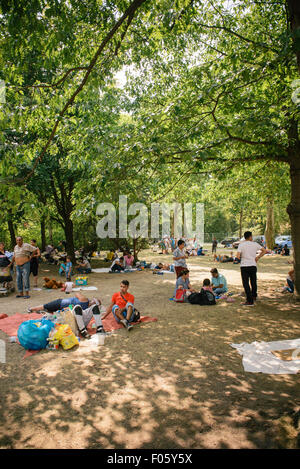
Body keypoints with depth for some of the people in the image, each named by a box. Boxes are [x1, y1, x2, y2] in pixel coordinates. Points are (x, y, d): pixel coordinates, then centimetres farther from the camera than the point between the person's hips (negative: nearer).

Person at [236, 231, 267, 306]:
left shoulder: (241, 244, -6)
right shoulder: (255, 244, 3)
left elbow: (238, 256, -14)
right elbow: (265, 251, 9)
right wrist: (258, 257, 14)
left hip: (244, 266, -3)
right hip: (253, 265, 4)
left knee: (246, 283, -1)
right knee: (253, 282, 21)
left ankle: (250, 301, -3)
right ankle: (254, 296, 41)